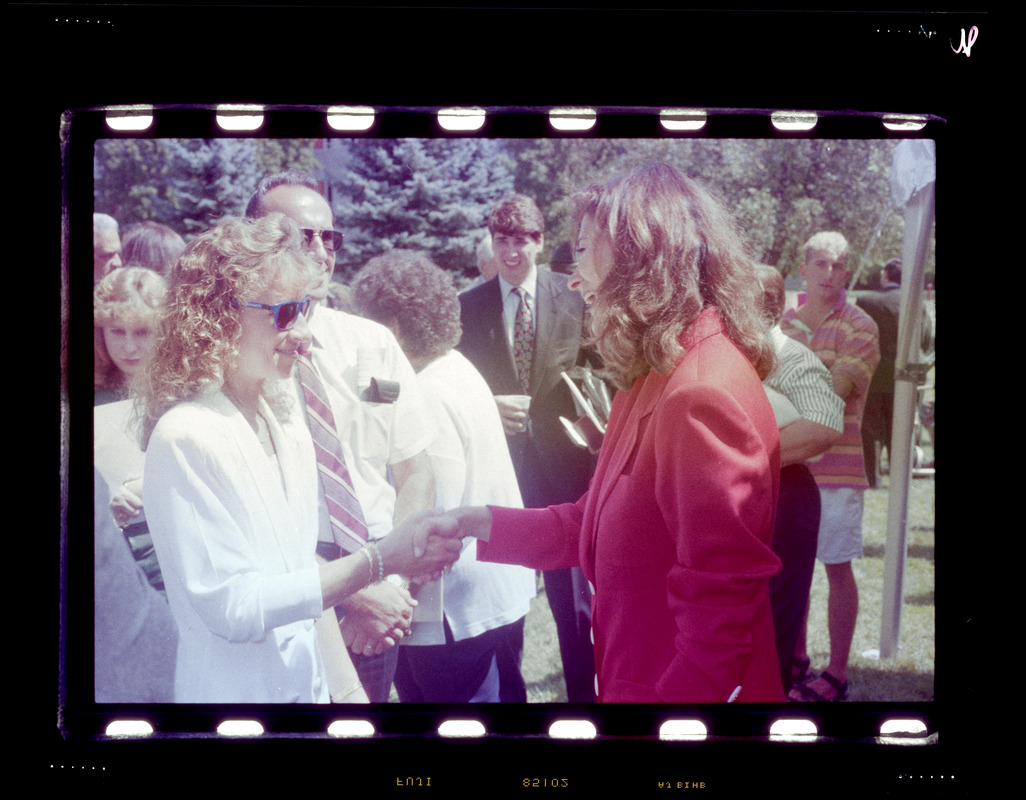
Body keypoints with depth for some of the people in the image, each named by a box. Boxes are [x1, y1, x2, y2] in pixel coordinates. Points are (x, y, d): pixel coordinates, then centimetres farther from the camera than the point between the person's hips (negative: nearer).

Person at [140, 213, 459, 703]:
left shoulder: (287, 426, 4)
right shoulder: (186, 437, -19)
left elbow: (303, 571, 9)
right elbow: (233, 607, -22)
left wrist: (346, 687, 8)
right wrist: (381, 560, -23)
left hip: (309, 682, 7)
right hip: (235, 690, -7)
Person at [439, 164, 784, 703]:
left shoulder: (701, 395, -24)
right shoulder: (655, 380, 9)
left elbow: (717, 609, -26)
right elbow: (592, 527, 12)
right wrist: (475, 523, 9)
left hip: (680, 692, -9)